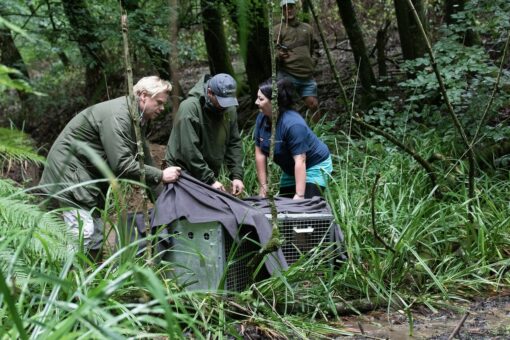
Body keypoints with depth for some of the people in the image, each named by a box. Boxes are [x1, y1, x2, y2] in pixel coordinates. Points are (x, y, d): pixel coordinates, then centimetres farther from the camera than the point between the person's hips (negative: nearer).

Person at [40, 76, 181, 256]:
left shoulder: (138, 118, 6)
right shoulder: (117, 116, -25)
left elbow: (143, 158, 11)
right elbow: (121, 164, -30)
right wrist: (160, 175, -24)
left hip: (91, 175, 10)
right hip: (69, 168, -10)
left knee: (97, 233, 8)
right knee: (83, 232, -18)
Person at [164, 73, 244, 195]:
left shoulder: (229, 108, -2)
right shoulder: (190, 108, -22)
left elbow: (234, 144, 3)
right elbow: (190, 151, -25)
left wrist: (237, 175, -7)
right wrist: (210, 180, -25)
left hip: (209, 173, 6)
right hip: (183, 173, -6)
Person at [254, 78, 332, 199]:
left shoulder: (293, 124, -33)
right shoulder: (262, 118, -11)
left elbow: (300, 161, -35)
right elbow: (260, 154, -6)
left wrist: (299, 196, -38)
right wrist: (263, 186, -7)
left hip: (315, 166, -7)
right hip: (290, 169, 7)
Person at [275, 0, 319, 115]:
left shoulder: (308, 28, 18)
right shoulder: (278, 30, 4)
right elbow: (273, 52, -5)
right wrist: (279, 56, -25)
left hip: (308, 77, 4)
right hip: (287, 76, -4)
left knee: (313, 105, -1)